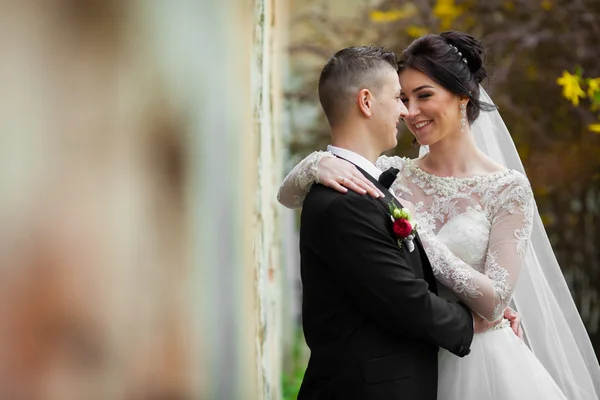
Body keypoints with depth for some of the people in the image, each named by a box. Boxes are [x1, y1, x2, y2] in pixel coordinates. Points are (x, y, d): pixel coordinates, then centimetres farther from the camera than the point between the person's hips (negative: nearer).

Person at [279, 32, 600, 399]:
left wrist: (420, 238, -24)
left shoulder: (508, 187, -8)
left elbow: (494, 302, -15)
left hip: (479, 366, -3)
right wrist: (317, 165, -25)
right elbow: (288, 197, -3)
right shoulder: (393, 174, 0)